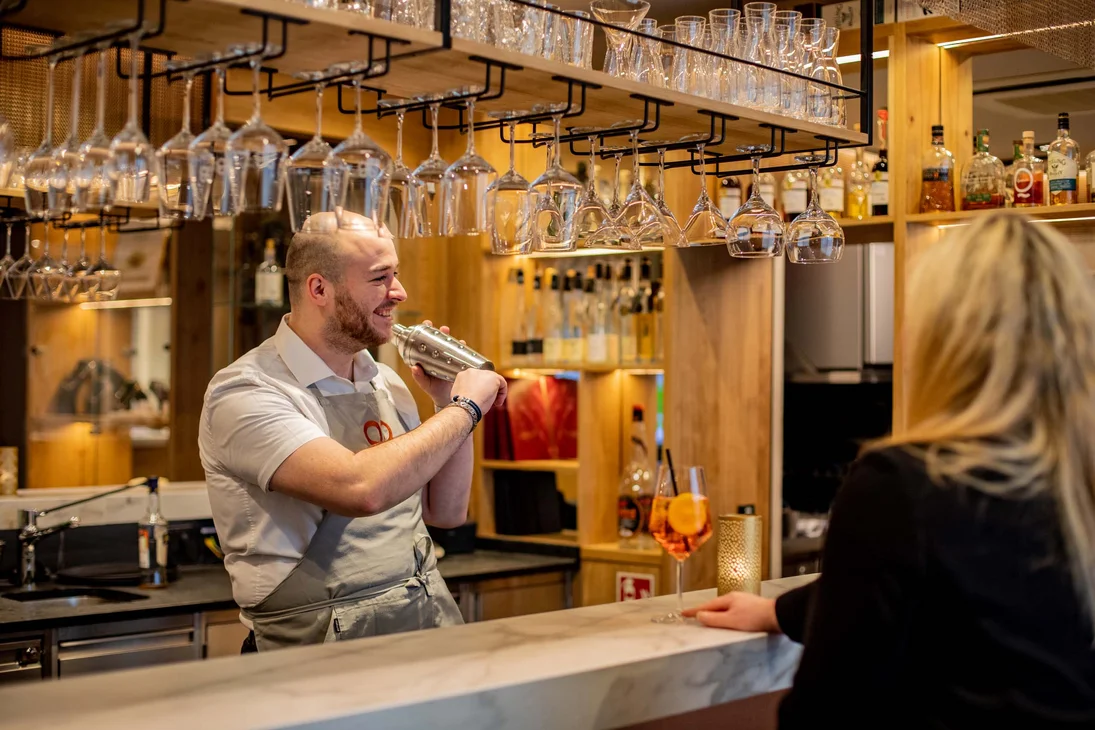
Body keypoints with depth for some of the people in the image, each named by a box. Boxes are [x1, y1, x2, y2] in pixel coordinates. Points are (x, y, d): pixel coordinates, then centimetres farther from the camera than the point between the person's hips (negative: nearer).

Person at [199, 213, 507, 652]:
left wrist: (448, 401, 5)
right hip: (322, 644, -6)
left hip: (430, 623, 6)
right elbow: (362, 489, -27)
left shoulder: (385, 382, 12)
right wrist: (465, 407, -15)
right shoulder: (244, 394, -13)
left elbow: (446, 512, 17)